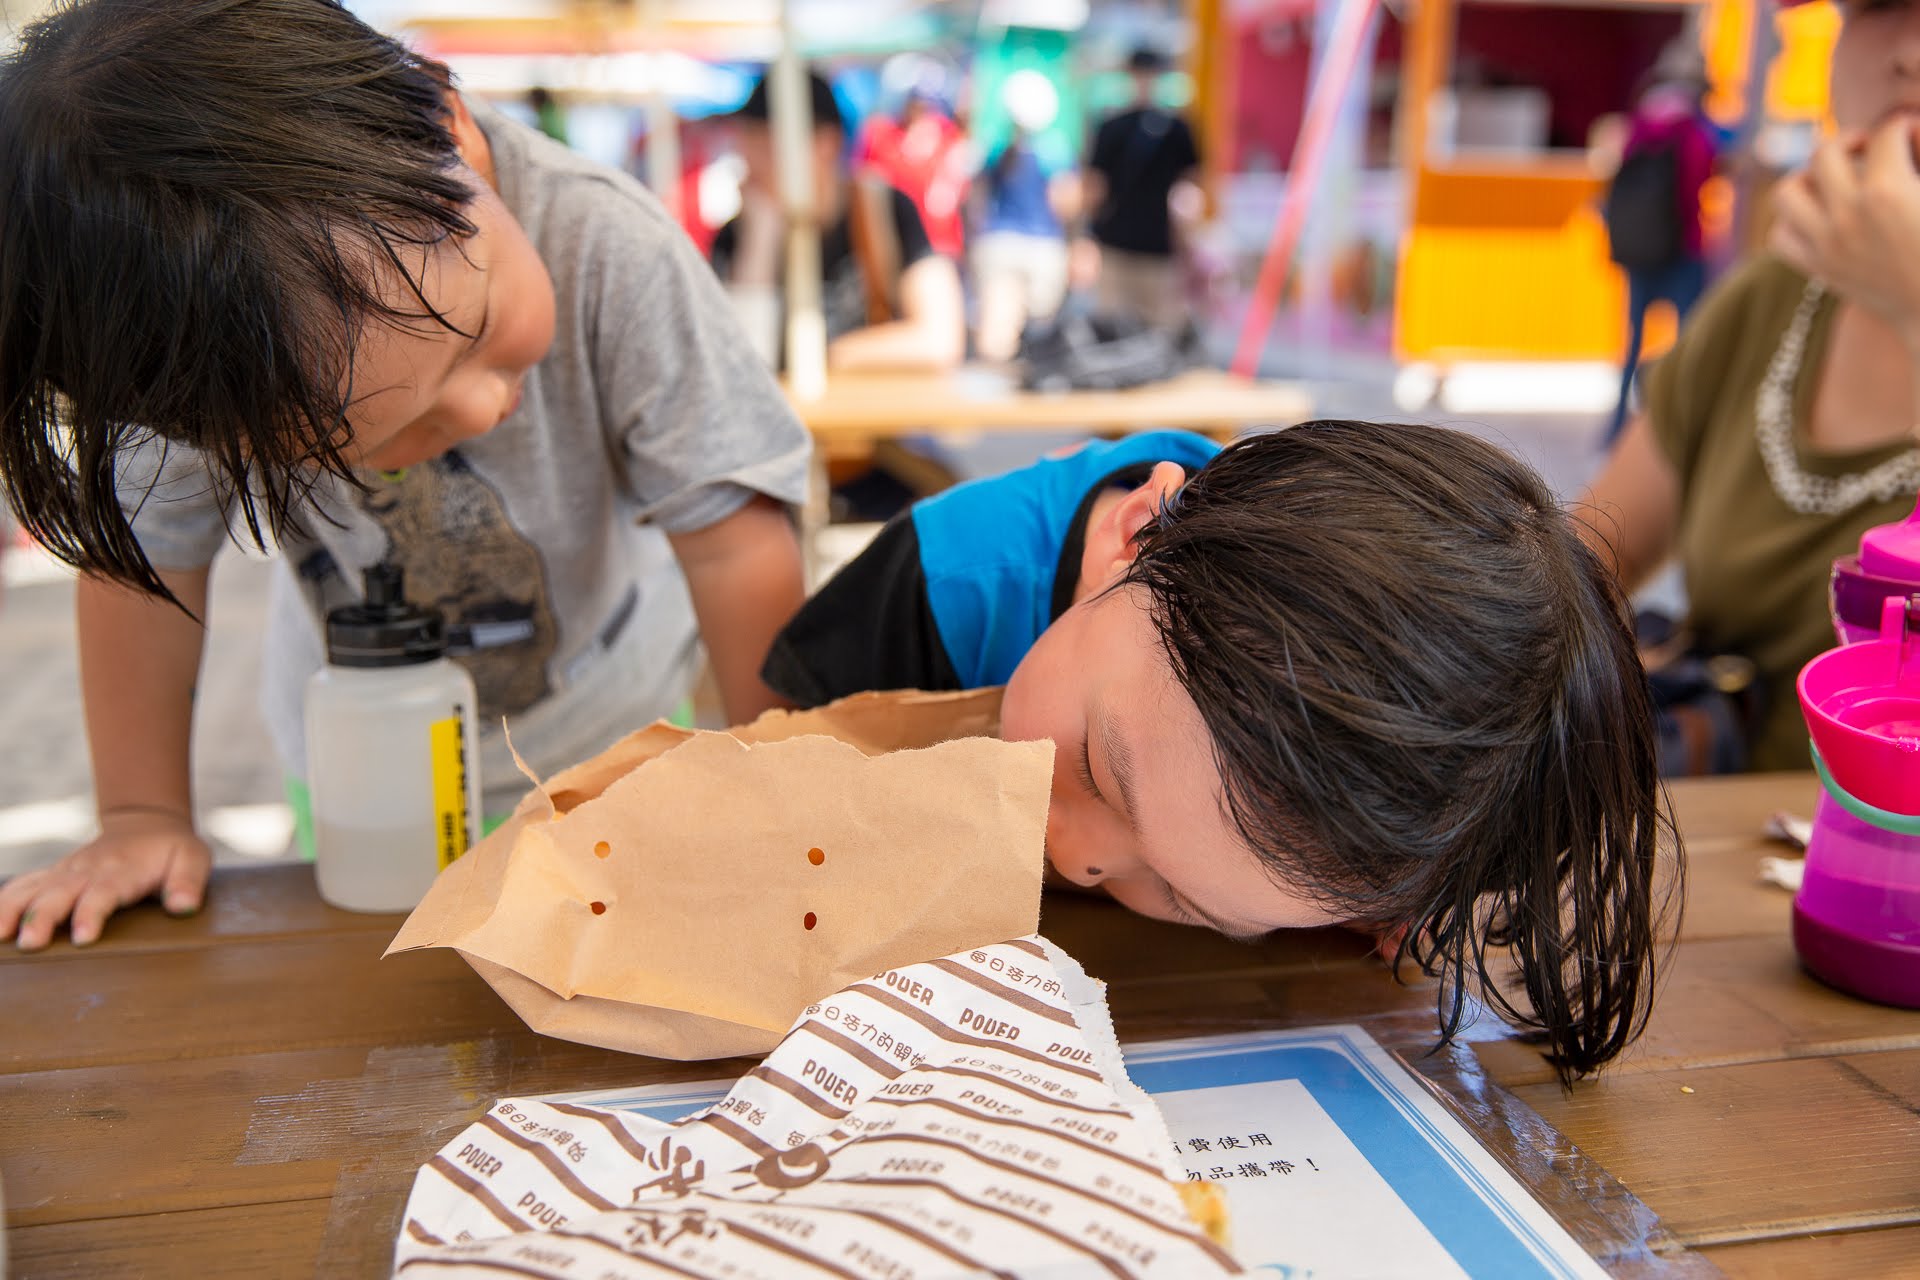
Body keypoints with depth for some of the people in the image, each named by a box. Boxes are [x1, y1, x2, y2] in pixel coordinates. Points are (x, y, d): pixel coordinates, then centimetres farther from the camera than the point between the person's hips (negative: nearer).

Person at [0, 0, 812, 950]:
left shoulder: (608, 251, -36)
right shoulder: (186, 349, -29)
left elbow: (736, 551, -29)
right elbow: (145, 560, -10)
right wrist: (143, 815, -6)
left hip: (610, 734, -1)